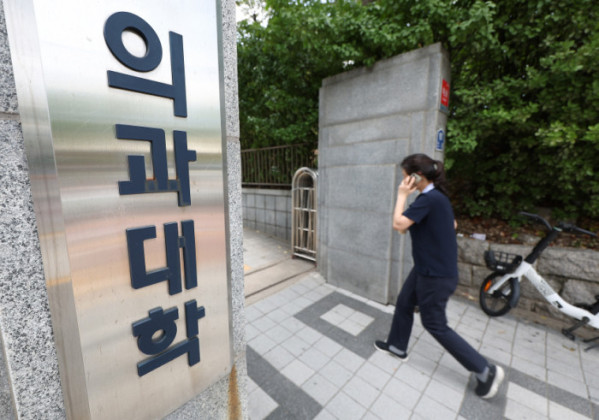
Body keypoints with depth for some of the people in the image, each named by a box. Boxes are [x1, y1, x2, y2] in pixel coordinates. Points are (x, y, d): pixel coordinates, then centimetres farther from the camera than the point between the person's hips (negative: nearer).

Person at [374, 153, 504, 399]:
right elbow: (451, 225, 18)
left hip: (437, 274, -10)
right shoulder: (436, 196, 6)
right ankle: (397, 347, 40)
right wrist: (415, 227, 8)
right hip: (428, 268, 10)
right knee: (403, 304, 20)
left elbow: (398, 224, -29)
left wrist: (402, 195, -17)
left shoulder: (429, 199, -25)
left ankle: (486, 371, 26)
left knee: (435, 325, 8)